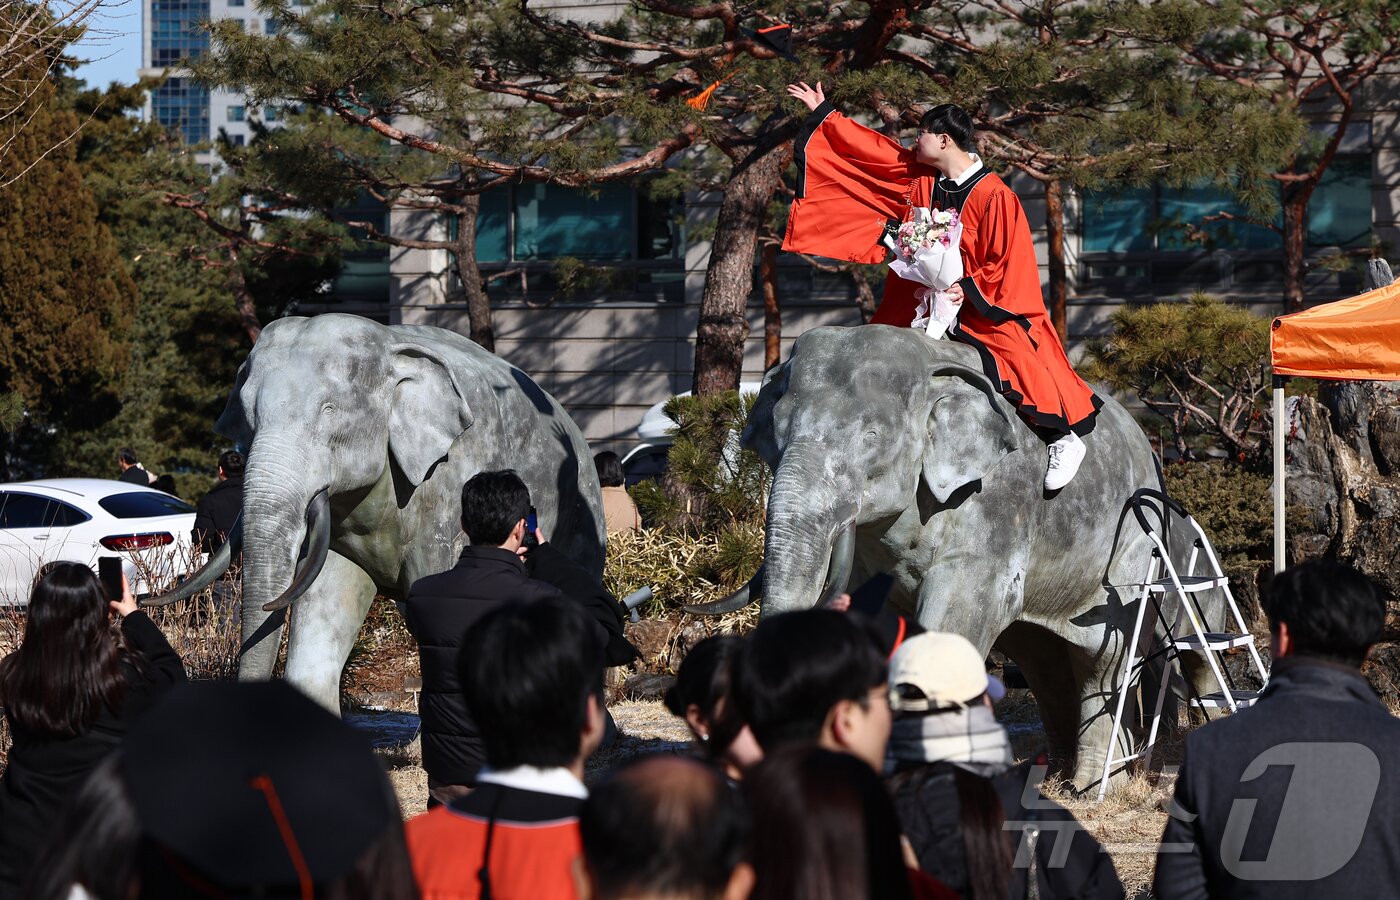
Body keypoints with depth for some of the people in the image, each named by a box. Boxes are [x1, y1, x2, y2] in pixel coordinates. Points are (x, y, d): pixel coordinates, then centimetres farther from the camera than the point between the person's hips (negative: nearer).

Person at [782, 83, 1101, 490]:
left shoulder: (994, 197, -16)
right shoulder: (918, 178, 3)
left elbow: (1009, 263, -14)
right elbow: (869, 150, 13)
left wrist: (970, 289, -25)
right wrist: (823, 115, 16)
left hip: (985, 306, -7)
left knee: (1017, 361, -25)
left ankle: (1064, 437, -18)